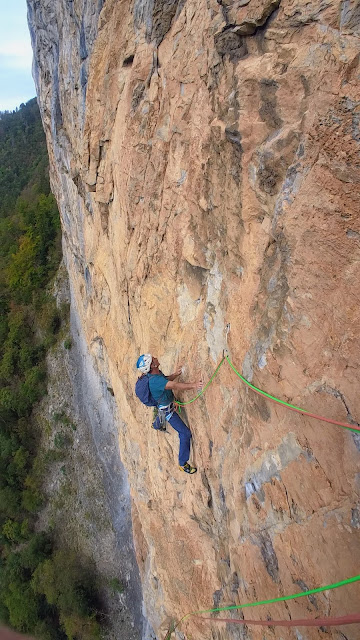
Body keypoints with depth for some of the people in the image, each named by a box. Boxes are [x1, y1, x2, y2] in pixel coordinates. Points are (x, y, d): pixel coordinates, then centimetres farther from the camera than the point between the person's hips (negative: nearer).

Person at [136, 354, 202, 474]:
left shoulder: (157, 373, -5)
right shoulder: (155, 380, -36)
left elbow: (165, 380, 15)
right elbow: (174, 386, -47)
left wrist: (175, 375, -4)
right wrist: (193, 385, -55)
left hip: (171, 404, 9)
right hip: (167, 410, -9)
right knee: (185, 433, -5)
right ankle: (183, 463, 5)